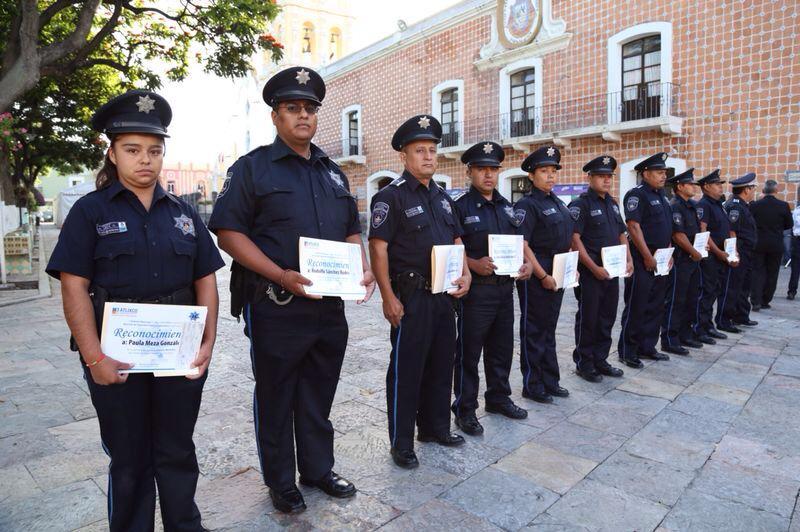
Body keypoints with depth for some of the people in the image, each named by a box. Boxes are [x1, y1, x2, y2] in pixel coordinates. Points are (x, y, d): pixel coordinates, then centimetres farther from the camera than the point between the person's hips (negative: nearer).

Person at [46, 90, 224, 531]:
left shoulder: (183, 213, 8)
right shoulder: (90, 212, 0)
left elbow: (205, 280, 6)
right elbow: (74, 288, -7)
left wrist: (208, 343, -4)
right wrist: (94, 357, -16)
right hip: (117, 360, -2)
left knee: (178, 454, 16)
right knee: (129, 459, 14)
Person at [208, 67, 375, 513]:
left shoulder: (334, 173, 14)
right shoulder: (252, 167, -3)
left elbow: (351, 230, 19)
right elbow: (228, 232, -11)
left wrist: (362, 269, -1)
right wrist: (281, 276, -22)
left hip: (330, 306, 5)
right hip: (276, 308, -5)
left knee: (319, 396, 19)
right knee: (276, 398, 11)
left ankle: (318, 468, 37)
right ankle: (281, 482, 30)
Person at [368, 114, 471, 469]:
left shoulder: (442, 197, 13)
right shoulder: (391, 196, -10)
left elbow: (455, 240, 19)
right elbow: (378, 248, -15)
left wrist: (464, 273, 2)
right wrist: (388, 298, -20)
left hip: (445, 296, 8)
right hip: (411, 297, -7)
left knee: (441, 365, 17)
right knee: (406, 370, 4)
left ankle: (435, 427, 35)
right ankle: (401, 443, 18)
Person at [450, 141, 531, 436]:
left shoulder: (506, 206, 13)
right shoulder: (460, 206, -8)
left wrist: (525, 262, 1)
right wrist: (474, 264, -25)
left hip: (505, 287, 7)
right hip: (476, 289, -7)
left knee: (502, 348, 18)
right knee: (469, 353, 4)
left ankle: (498, 398, 36)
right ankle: (465, 409, 18)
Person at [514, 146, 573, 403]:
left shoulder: (558, 203, 13)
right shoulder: (527, 205, -12)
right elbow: (521, 245, -18)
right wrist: (543, 276, -19)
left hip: (557, 276, 8)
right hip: (535, 277, -8)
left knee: (549, 330, 16)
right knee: (533, 333, 3)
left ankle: (550, 382, 28)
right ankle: (532, 386, 16)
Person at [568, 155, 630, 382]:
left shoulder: (612, 203, 15)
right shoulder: (581, 204, -9)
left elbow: (621, 234, 19)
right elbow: (575, 239, -16)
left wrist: (629, 261, 6)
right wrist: (594, 268, -19)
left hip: (612, 271, 7)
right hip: (590, 272, -7)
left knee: (607, 318, 13)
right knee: (588, 319, 2)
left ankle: (600, 360, 26)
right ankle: (584, 363, 14)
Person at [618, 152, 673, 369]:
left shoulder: (661, 195, 16)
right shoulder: (636, 194, -11)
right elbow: (633, 227, -19)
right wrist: (648, 257, -19)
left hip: (660, 261, 9)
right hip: (642, 260, -9)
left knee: (655, 307, 13)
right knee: (636, 307, -3)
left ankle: (647, 347, 24)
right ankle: (628, 351, 7)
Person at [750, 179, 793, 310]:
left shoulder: (754, 205, -9)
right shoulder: (783, 206, -8)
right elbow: (789, 224, 3)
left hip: (758, 244, 0)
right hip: (776, 245, 0)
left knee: (757, 272, 5)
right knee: (771, 273, 11)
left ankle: (755, 301, -4)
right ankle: (765, 301, 16)